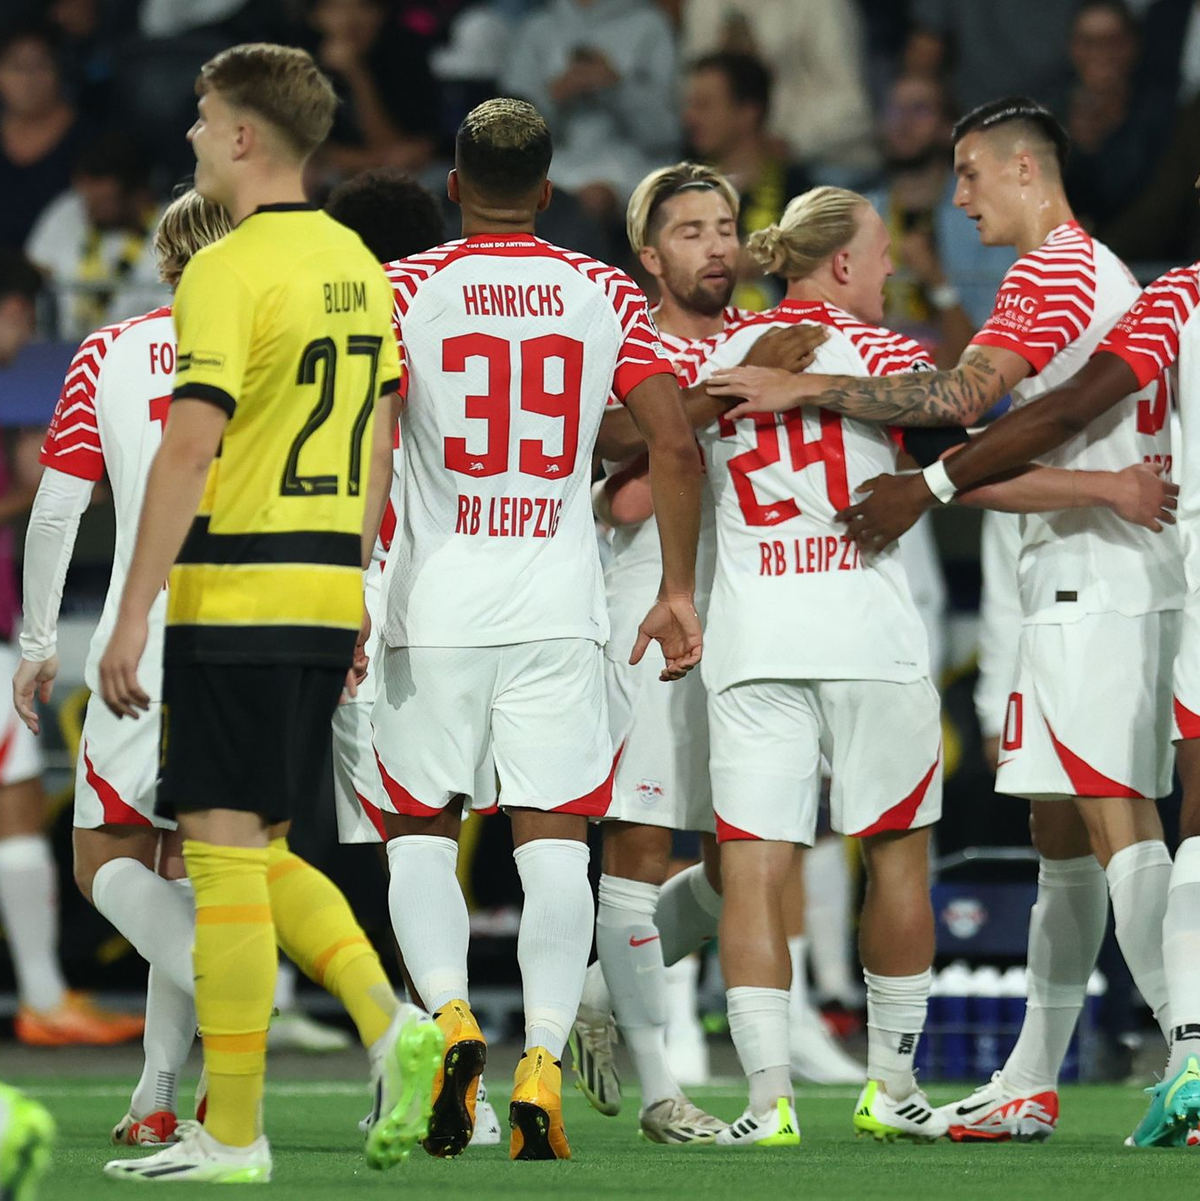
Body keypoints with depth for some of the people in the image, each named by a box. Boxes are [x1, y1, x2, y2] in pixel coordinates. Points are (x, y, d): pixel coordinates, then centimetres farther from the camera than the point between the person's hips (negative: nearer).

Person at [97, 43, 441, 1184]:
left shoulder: (229, 269, -13)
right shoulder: (357, 264, 13)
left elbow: (187, 453, -18)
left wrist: (132, 616, -15)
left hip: (237, 601, -8)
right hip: (327, 598, 8)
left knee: (225, 855, -3)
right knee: (259, 853, 17)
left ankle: (231, 1136, -1)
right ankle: (389, 1023, -1)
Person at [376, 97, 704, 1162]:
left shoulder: (407, 289, -2)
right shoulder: (607, 296, 5)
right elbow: (677, 448, 0)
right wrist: (678, 588, 9)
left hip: (436, 598, -1)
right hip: (559, 602, 1)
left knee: (421, 833, 11)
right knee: (555, 841, 3)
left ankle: (451, 1016, -12)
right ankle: (543, 1063, -8)